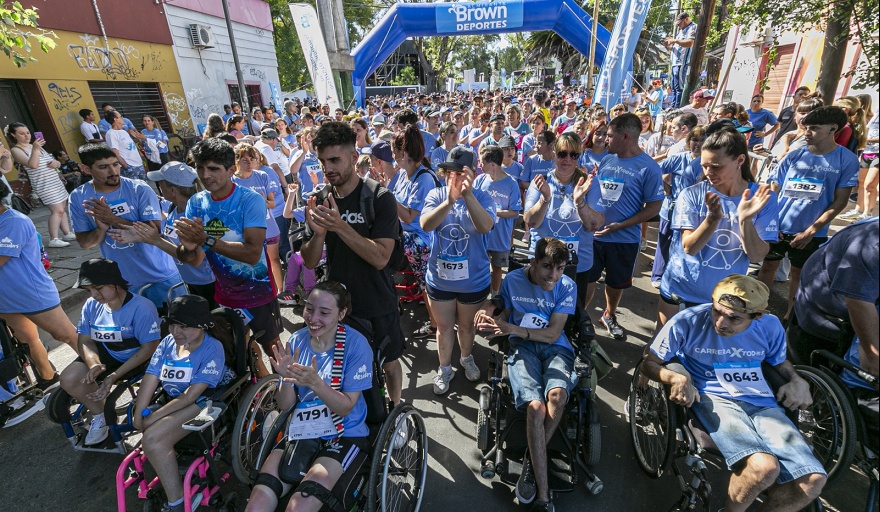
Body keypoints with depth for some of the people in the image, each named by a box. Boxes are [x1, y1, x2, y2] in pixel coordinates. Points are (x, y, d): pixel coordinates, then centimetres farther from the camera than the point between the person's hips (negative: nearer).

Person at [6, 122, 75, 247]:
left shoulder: (36, 146, 18)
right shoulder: (16, 150, -4)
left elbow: (58, 163, 18)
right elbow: (33, 165, -20)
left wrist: (56, 163, -4)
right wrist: (35, 149, -26)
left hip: (56, 181, 8)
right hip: (43, 185, -8)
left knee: (63, 208, 8)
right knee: (57, 210, -14)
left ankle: (67, 233, 15)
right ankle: (53, 239, -12)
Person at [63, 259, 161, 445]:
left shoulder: (141, 307, -24)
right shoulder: (91, 305, -3)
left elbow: (149, 347, -22)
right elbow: (85, 341, 1)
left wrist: (115, 375, -25)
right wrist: (94, 364, -21)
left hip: (140, 360, -6)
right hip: (106, 354, 7)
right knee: (69, 379, -13)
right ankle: (100, 416, 13)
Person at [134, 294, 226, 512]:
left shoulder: (212, 348, -15)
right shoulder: (168, 343, 5)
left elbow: (190, 396, -18)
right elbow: (150, 380, 0)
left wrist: (154, 417, -16)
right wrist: (139, 415, -11)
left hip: (201, 405, -7)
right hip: (171, 403, 7)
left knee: (152, 439, -23)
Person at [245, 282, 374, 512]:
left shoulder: (356, 344, -17)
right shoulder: (297, 341, -3)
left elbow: (346, 407, -16)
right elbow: (285, 405, 0)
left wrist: (314, 382, -32)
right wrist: (287, 379, -22)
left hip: (345, 436, -4)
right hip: (300, 433, 4)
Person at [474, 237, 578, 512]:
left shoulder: (567, 287, -6)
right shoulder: (512, 280, -3)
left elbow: (552, 334, -9)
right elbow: (504, 315, 13)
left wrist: (515, 329, -22)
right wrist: (489, 318, -11)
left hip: (554, 347, 1)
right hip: (522, 347, -1)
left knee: (557, 395, -32)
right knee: (535, 406, -27)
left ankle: (532, 460, -6)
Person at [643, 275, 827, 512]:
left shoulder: (770, 326, 2)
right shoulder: (687, 322, -11)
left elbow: (780, 362, 25)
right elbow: (650, 363, -2)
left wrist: (797, 381, 2)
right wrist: (676, 378, -22)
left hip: (762, 404, 5)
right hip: (713, 398, -5)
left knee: (812, 480, -16)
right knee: (763, 466, -30)